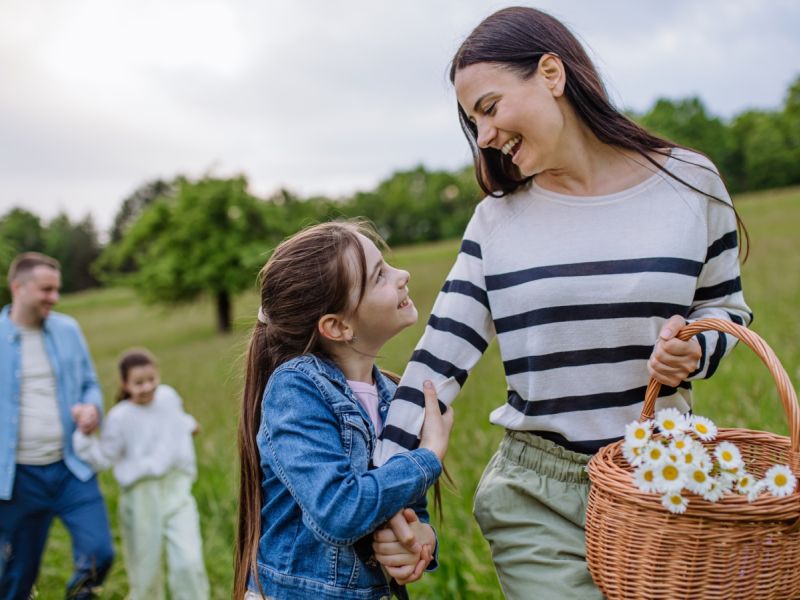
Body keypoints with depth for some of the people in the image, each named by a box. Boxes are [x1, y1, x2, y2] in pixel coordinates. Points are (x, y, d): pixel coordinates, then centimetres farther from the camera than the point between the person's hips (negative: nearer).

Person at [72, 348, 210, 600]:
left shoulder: (169, 396, 5)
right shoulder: (120, 417, -9)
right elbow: (102, 458, -3)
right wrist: (84, 433, -13)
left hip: (177, 488, 3)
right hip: (142, 497, -3)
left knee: (189, 563, -9)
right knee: (146, 572, 7)